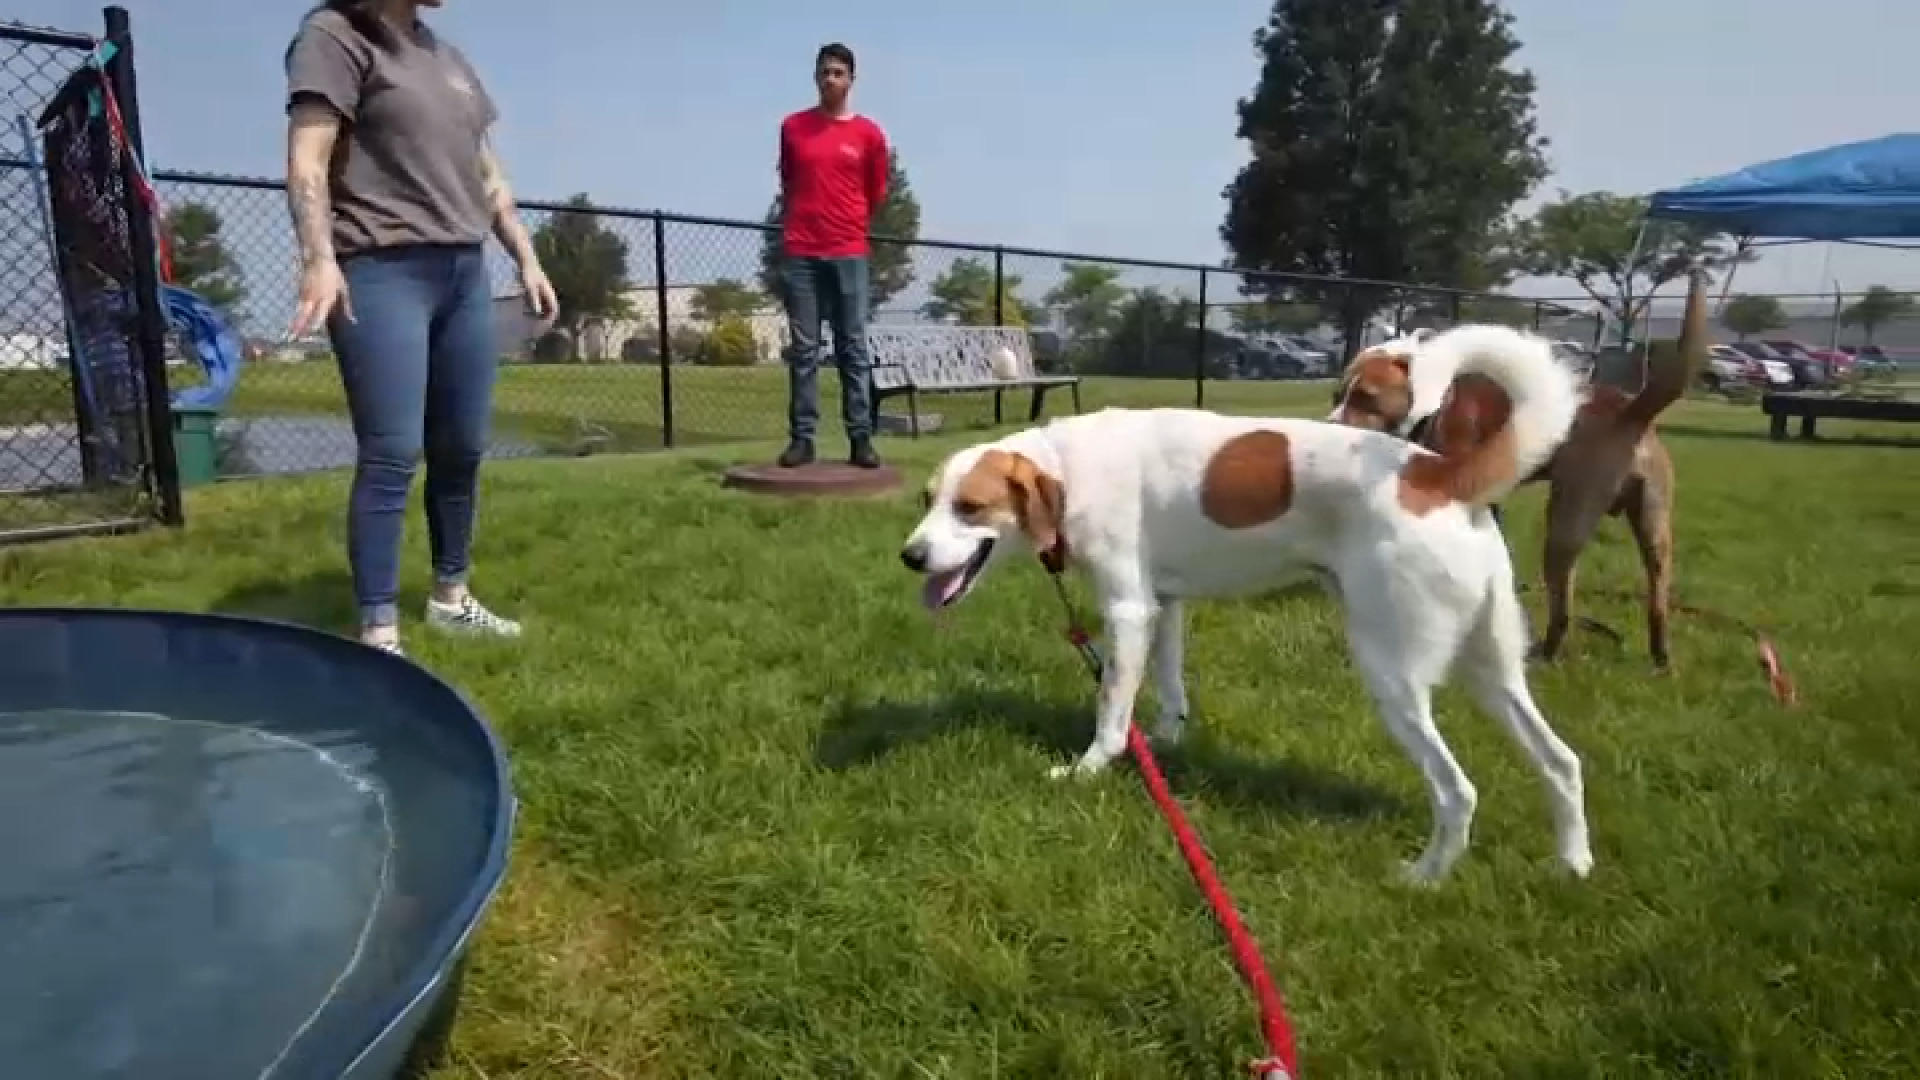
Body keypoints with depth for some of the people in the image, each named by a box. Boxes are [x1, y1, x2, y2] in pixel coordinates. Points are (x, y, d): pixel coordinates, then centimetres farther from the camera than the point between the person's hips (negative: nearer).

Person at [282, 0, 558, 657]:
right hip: (383, 273, -7)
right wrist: (318, 258, -24)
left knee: (462, 449, 8)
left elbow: (487, 174, 25)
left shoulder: (449, 59, 21)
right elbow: (308, 161, -11)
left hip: (465, 274, 7)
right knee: (392, 454, -11)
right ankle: (378, 633, -6)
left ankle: (450, 597, 22)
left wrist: (527, 258, 19)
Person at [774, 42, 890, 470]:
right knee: (803, 348, 0)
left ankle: (861, 437, 1)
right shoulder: (792, 127, 9)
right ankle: (801, 437, 2)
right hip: (799, 254, 1)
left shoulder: (869, 134, 5)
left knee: (853, 347, -1)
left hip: (849, 254, -1)